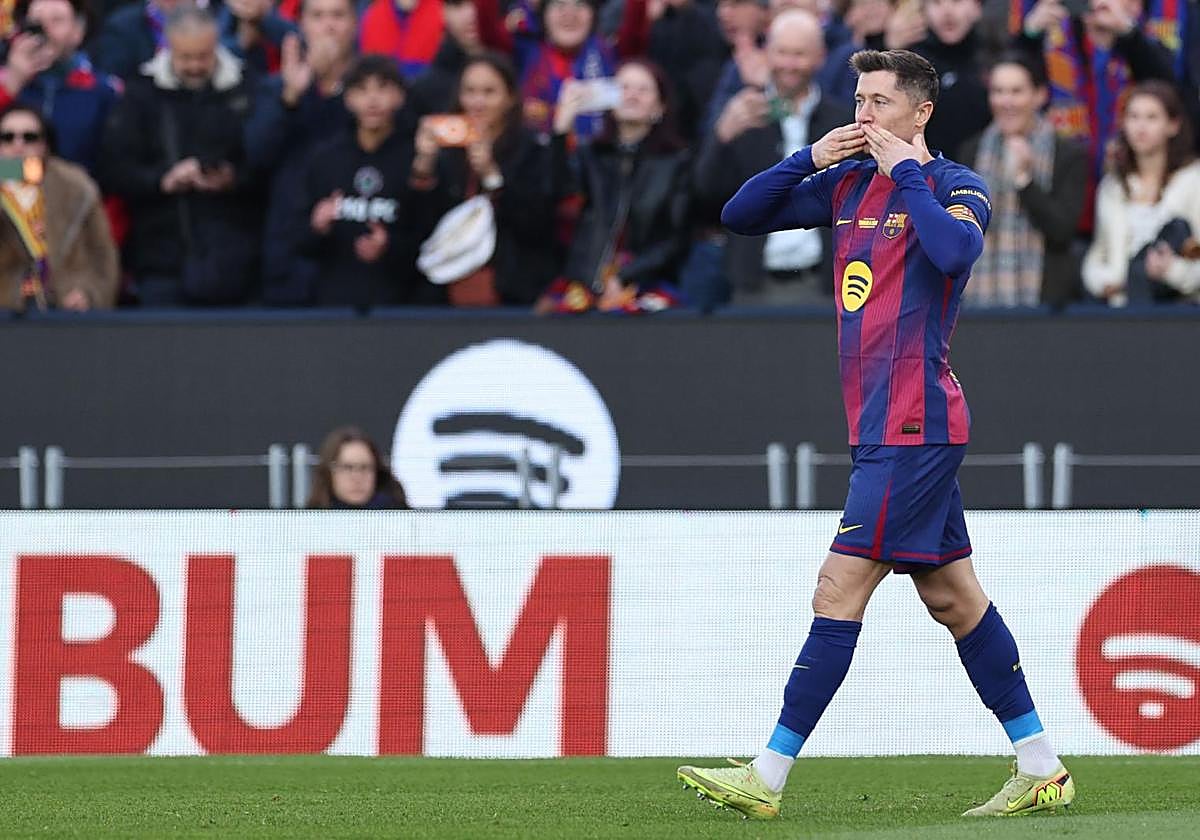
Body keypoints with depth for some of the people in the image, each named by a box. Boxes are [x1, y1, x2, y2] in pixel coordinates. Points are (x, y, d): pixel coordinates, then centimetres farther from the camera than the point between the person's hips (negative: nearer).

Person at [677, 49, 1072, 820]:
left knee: (840, 590, -10)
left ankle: (768, 777, -11)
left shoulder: (956, 186, -7)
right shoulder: (848, 184, 14)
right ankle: (1042, 770, 16)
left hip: (913, 424, -9)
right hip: (882, 425, 9)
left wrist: (906, 172, -17)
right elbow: (741, 216, 13)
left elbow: (955, 251, -30)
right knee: (953, 595, 11)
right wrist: (810, 159, -1)